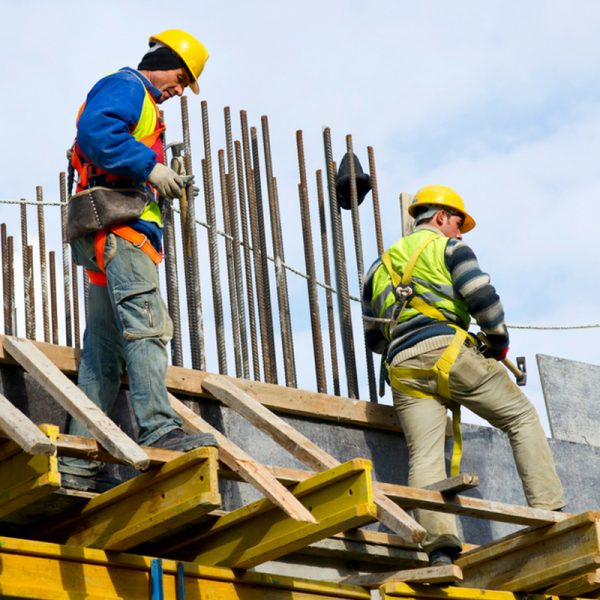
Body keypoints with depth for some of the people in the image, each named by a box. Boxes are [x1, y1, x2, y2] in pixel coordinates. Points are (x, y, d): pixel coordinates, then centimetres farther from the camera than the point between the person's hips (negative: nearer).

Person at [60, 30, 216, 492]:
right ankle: (160, 430, -33)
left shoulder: (142, 104, 32)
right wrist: (149, 167, -18)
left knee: (103, 353, 4)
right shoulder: (125, 87, 2)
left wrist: (163, 187, 12)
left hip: (115, 241, 10)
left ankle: (79, 463, 2)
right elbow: (95, 131, -19)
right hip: (119, 227, -10)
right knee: (146, 325, -22)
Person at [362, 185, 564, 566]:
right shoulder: (448, 247, 11)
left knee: (425, 458, -7)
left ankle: (439, 546, -26)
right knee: (523, 418, 7)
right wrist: (499, 341, 9)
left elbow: (374, 338, 29)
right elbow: (482, 297, -5)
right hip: (447, 351, -4)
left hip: (403, 369, 4)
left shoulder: (380, 267, 29)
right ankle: (548, 512, -5)